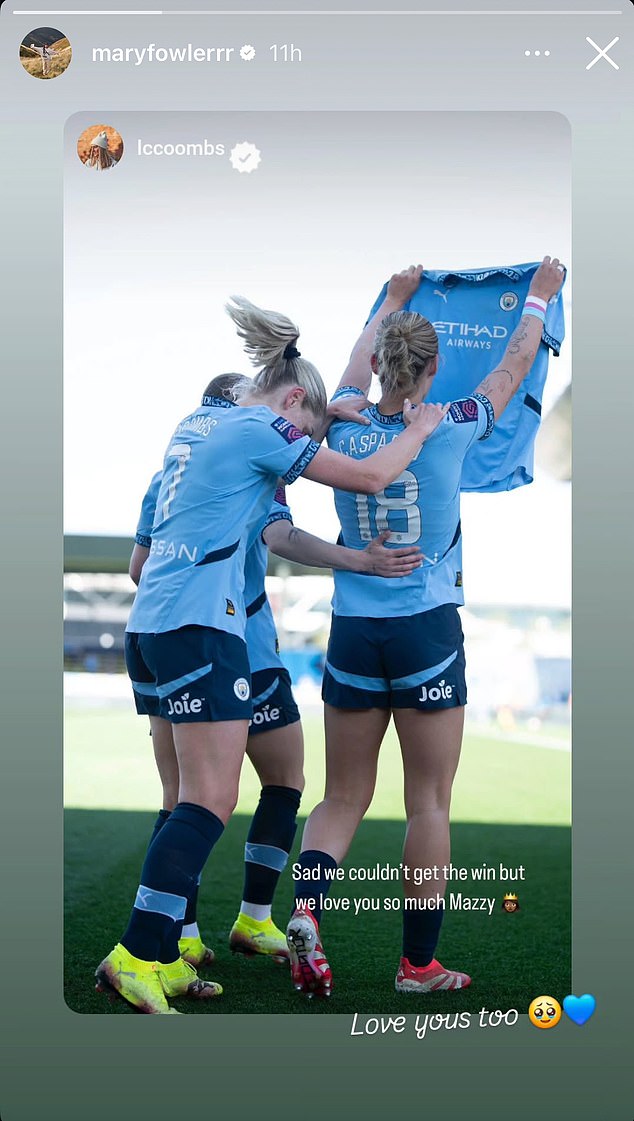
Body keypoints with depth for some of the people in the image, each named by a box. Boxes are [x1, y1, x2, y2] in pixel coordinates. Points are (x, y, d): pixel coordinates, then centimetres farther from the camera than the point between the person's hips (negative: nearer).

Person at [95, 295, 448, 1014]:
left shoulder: (200, 420, 18)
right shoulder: (260, 431, -6)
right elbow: (370, 476, -8)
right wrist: (421, 428, 10)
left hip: (153, 623, 9)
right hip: (198, 624, -9)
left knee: (198, 796, 10)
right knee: (212, 800, -10)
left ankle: (161, 958, 10)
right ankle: (134, 958, -12)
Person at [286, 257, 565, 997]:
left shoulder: (346, 429, 0)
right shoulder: (450, 431, -7)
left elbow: (360, 359, 22)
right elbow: (515, 365, 10)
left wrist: (395, 297, 39)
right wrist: (539, 296, 27)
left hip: (353, 633, 3)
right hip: (427, 633, -3)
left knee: (344, 797, 11)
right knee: (429, 803, 5)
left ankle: (306, 909, -13)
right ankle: (418, 964, 10)